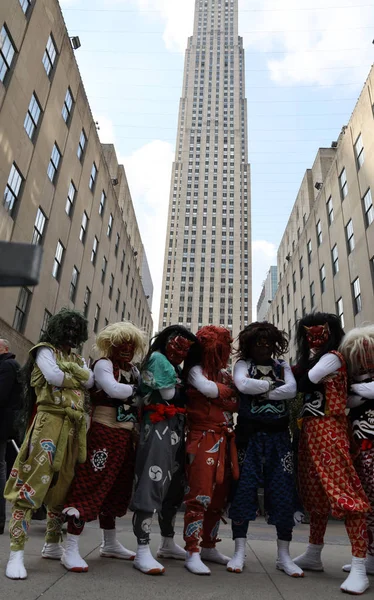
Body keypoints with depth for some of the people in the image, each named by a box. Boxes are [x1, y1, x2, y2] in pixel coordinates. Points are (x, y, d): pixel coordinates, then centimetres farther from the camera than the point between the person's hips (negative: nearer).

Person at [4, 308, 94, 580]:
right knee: (34, 482, -11)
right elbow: (53, 377, -16)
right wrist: (76, 378, -1)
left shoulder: (78, 359, 21)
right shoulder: (45, 350, 2)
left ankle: (52, 545, 25)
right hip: (50, 420, -6)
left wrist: (69, 366, -4)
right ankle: (17, 552, -4)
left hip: (74, 426, 6)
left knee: (64, 485, 11)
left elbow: (90, 380, 4)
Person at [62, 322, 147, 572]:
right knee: (90, 487, -7)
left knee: (115, 490, 16)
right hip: (104, 433, -8)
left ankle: (110, 544, 28)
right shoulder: (103, 364, -8)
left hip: (126, 437, 8)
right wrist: (137, 389, -13)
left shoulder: (134, 371, 15)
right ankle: (71, 550, 3)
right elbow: (114, 390, -25)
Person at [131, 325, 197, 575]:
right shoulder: (157, 358, -3)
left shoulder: (173, 366, 23)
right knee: (153, 484, -12)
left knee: (174, 486, 12)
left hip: (176, 427, 10)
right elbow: (169, 394, -11)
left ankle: (168, 544, 24)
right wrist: (184, 388, 4)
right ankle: (143, 551, -9)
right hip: (160, 425, -10)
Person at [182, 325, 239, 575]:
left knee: (219, 497, 11)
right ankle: (192, 553, 0)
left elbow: (237, 404, 10)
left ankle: (208, 547, 24)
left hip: (225, 440, 7)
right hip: (203, 439, -7)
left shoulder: (225, 374, 18)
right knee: (200, 495, -7)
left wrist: (216, 392, -9)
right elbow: (206, 388, -21)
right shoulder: (196, 370, -1)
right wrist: (230, 390, -3)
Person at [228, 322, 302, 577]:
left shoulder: (282, 365, 12)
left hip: (278, 435, 2)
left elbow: (292, 390, -5)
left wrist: (260, 392, -12)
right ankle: (240, 552, 8)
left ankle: (284, 556, 14)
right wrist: (272, 385, -7)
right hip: (250, 434, -2)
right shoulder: (243, 364, 6)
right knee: (244, 488, -4)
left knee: (283, 491, 2)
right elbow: (242, 385, -15)